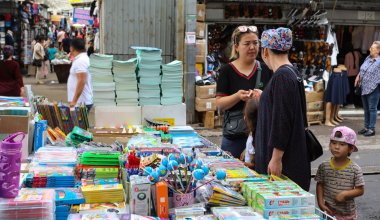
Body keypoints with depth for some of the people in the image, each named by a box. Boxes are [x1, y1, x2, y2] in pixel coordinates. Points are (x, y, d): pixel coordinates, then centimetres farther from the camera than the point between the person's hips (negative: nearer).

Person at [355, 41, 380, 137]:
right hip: (364, 88, 7)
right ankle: (366, 127, 26)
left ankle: (372, 129, 9)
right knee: (366, 109, 15)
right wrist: (358, 77, 13)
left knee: (372, 109, 1)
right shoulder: (368, 58, 8)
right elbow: (362, 70, 22)